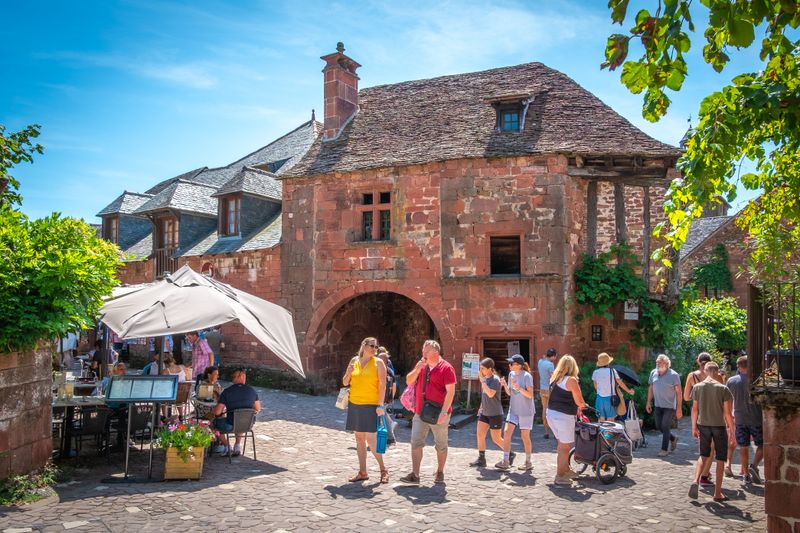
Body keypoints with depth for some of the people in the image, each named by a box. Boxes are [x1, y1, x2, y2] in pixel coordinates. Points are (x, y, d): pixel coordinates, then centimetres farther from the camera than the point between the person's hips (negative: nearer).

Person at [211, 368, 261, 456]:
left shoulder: (227, 392, -12)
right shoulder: (252, 391, -3)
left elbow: (217, 412, -14)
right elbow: (258, 409, 8)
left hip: (231, 426, -3)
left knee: (216, 421, 26)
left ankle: (226, 446, 34)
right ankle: (238, 445, 34)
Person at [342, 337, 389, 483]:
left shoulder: (378, 362, -4)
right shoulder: (354, 361, 8)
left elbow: (382, 385, -8)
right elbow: (345, 383, 12)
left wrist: (380, 405, -15)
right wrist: (349, 373, -9)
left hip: (371, 405, -5)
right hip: (354, 405, 5)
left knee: (371, 439, -10)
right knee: (359, 438, 9)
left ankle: (383, 470, 5)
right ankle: (362, 472, 17)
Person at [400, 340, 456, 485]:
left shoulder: (446, 368, -11)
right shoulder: (421, 366, 9)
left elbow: (450, 391, -15)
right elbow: (409, 381, 8)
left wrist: (444, 411, -22)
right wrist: (417, 369, -9)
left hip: (438, 415, -5)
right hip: (420, 413, 5)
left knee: (441, 445, 9)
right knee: (416, 443, -1)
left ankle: (440, 473, 25)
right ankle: (415, 475, 2)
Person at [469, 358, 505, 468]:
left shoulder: (495, 379, -17)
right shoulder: (485, 378, 5)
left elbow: (490, 394, -30)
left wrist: (482, 380, -26)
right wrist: (481, 407, 17)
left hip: (495, 414, -7)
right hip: (484, 413, 7)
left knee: (496, 439, 3)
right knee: (480, 435, 1)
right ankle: (481, 459, 9)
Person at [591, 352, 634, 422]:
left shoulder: (595, 373, 1)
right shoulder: (612, 371, -6)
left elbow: (596, 387, 8)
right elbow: (621, 383, 0)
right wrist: (629, 391, 15)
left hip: (600, 398, 2)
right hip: (610, 398, -2)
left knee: (601, 420, 8)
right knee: (610, 420, 5)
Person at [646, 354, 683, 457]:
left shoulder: (673, 375, -12)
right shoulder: (653, 373, 2)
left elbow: (678, 392, -10)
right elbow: (650, 388, 12)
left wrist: (679, 408, -13)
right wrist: (648, 402, 10)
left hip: (670, 406, -5)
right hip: (658, 405, 6)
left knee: (665, 427, -5)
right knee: (658, 426, 11)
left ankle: (664, 449, 7)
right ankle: (673, 438, 37)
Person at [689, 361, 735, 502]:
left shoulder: (697, 387, -1)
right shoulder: (723, 389, -10)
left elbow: (694, 409, 2)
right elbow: (727, 412, -9)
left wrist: (694, 427, 11)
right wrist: (731, 428, 4)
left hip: (703, 426, 3)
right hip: (719, 426, -3)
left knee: (704, 455, 18)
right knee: (720, 459, 9)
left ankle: (696, 480, -4)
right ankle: (717, 493, 12)